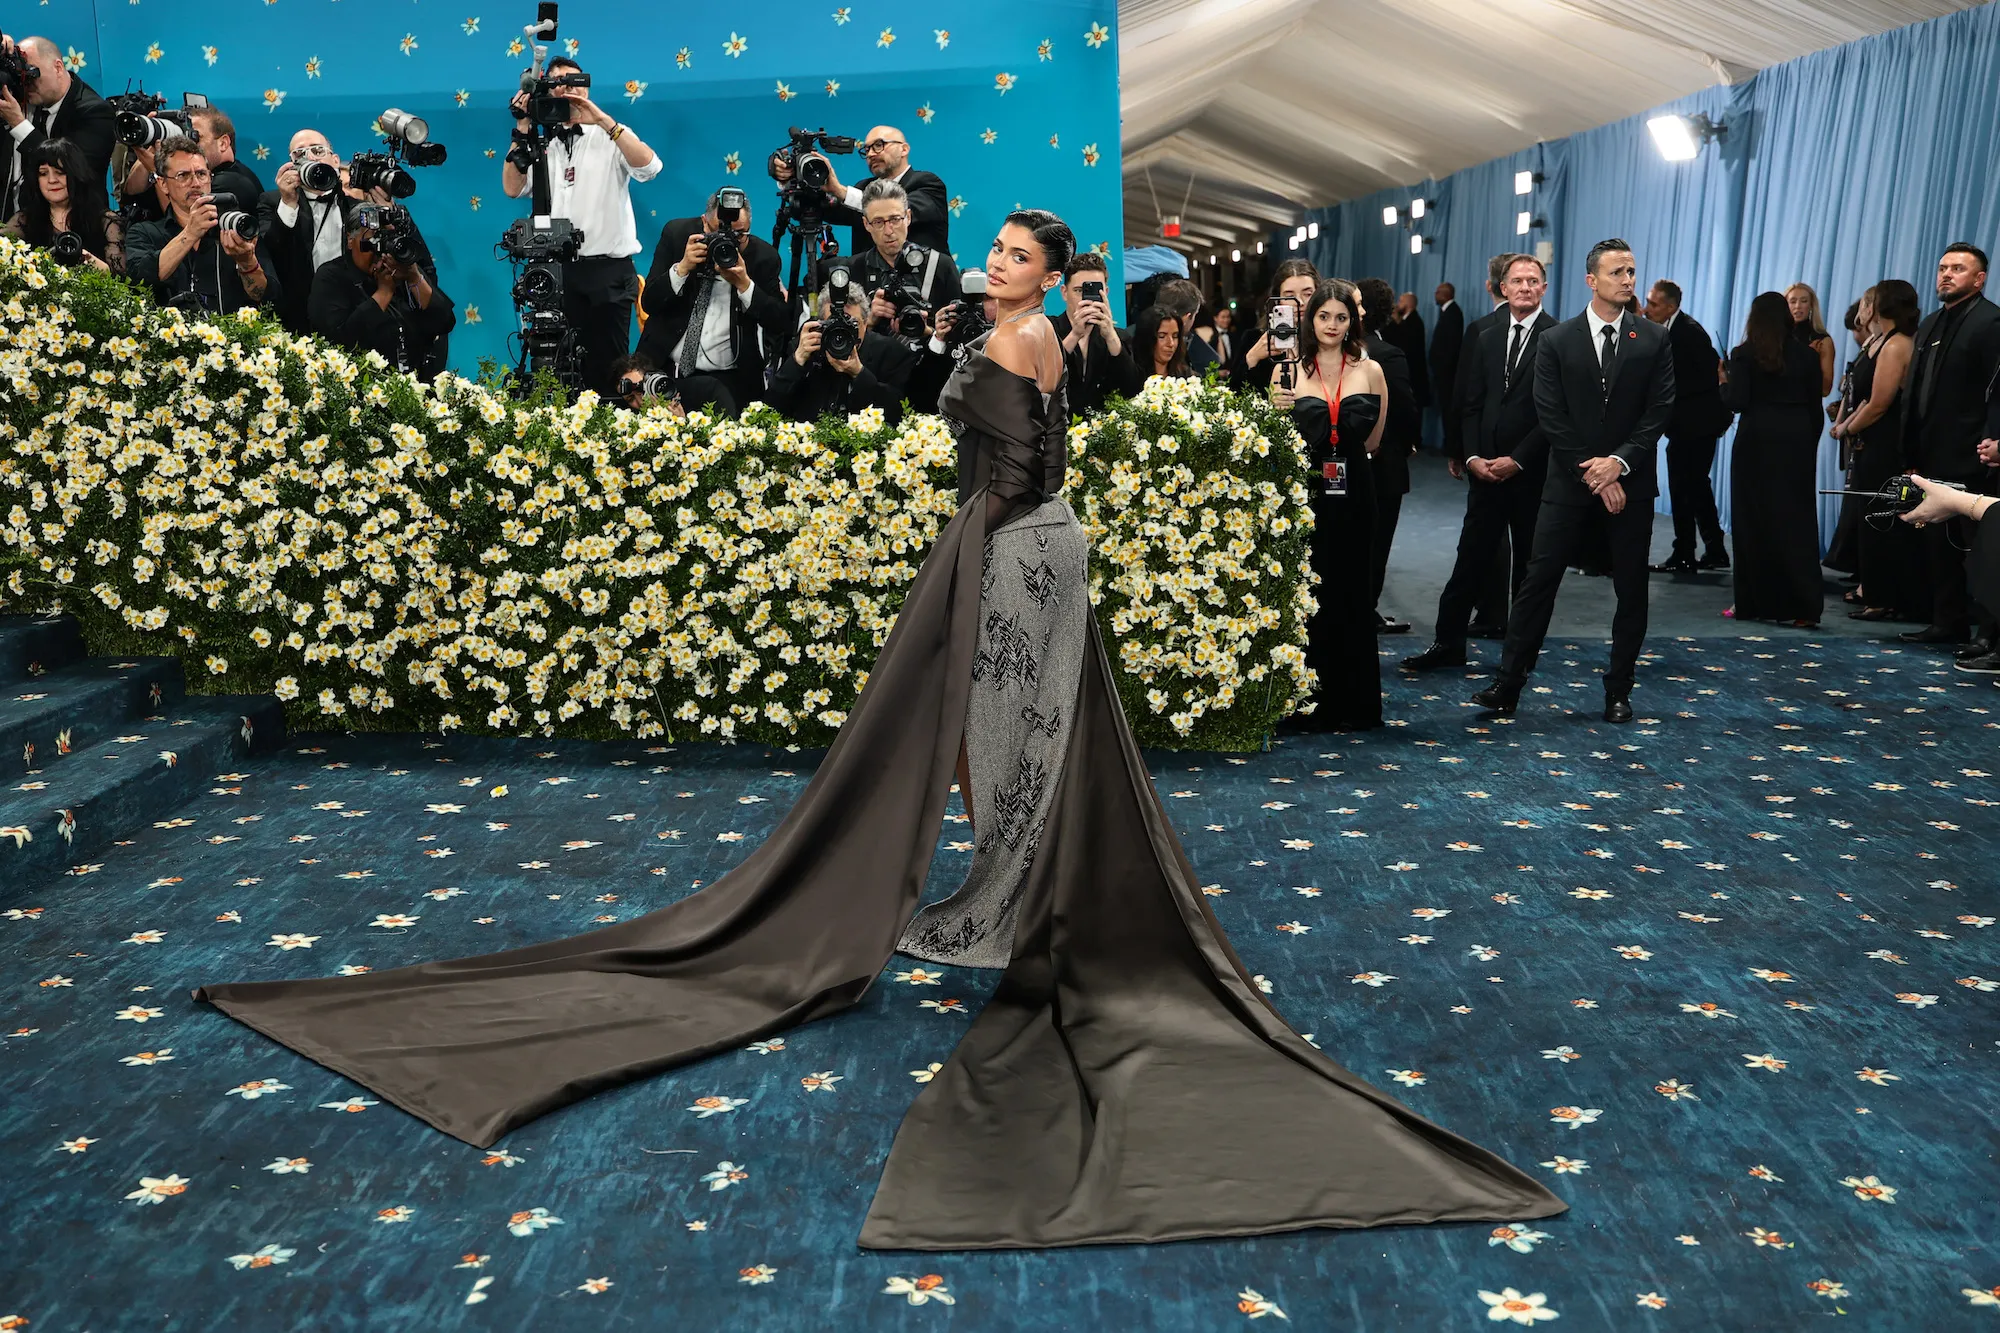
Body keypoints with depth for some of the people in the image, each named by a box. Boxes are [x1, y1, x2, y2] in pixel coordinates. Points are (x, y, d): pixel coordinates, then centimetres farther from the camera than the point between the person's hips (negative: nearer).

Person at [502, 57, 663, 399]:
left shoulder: (611, 137, 5)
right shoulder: (541, 145, 14)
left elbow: (649, 167, -15)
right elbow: (512, 189, 1)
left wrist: (603, 119, -17)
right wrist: (522, 130, -4)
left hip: (608, 271, -3)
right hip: (557, 271, 3)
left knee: (607, 369, -2)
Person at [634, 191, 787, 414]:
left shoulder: (764, 256, -2)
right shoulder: (676, 233, 1)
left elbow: (779, 324, -5)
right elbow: (650, 302, 0)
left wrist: (744, 283, -18)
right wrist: (683, 267, -16)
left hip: (724, 379, -1)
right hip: (663, 367, 1)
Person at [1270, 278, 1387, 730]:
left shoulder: (1369, 371, 5)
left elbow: (1373, 441, 10)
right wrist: (1278, 409, -13)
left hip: (1352, 494, 1)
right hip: (1303, 492, -1)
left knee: (1350, 593, 6)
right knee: (1304, 594, 1)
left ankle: (1352, 702, 16)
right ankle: (1309, 702, 12)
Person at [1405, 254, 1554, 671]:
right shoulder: (1486, 338, 12)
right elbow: (1471, 404, 10)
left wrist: (1516, 460, -15)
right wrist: (1473, 456, -3)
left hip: (1532, 470, -4)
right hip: (1487, 467, 4)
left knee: (1529, 565, 8)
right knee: (1470, 558, 5)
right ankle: (1449, 643, 11)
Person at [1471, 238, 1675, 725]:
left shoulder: (1654, 340, 4)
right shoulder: (1556, 341, 0)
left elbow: (1659, 411, -2)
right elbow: (1551, 417, -5)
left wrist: (1619, 462, -15)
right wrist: (1592, 473, -11)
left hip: (1630, 481, 1)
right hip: (1570, 482, -1)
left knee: (1631, 590, 6)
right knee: (1538, 581, -3)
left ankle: (1618, 691, 17)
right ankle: (1508, 684, 2)